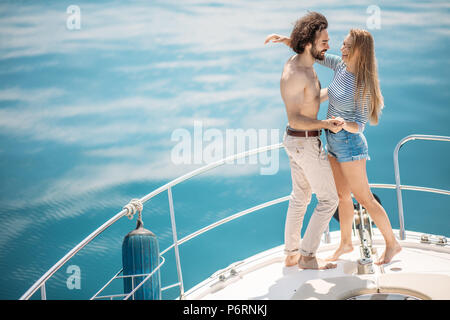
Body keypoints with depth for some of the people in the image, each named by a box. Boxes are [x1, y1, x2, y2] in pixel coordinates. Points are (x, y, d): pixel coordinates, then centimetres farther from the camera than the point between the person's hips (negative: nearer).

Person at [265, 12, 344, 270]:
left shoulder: (300, 63, 2)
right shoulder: (294, 75, -28)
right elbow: (295, 119, -29)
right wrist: (326, 124, -40)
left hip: (297, 140, 10)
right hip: (306, 144, -10)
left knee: (301, 197, 19)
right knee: (329, 199, 1)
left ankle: (292, 254, 28)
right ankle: (308, 257, 9)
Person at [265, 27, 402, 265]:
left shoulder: (364, 85, -21)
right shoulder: (341, 65, -2)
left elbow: (359, 125, -19)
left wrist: (344, 124, -40)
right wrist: (286, 40, -4)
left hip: (349, 143, -7)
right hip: (333, 141, 8)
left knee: (364, 198, 1)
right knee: (342, 195, 17)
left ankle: (392, 243, 15)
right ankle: (346, 243, 30)